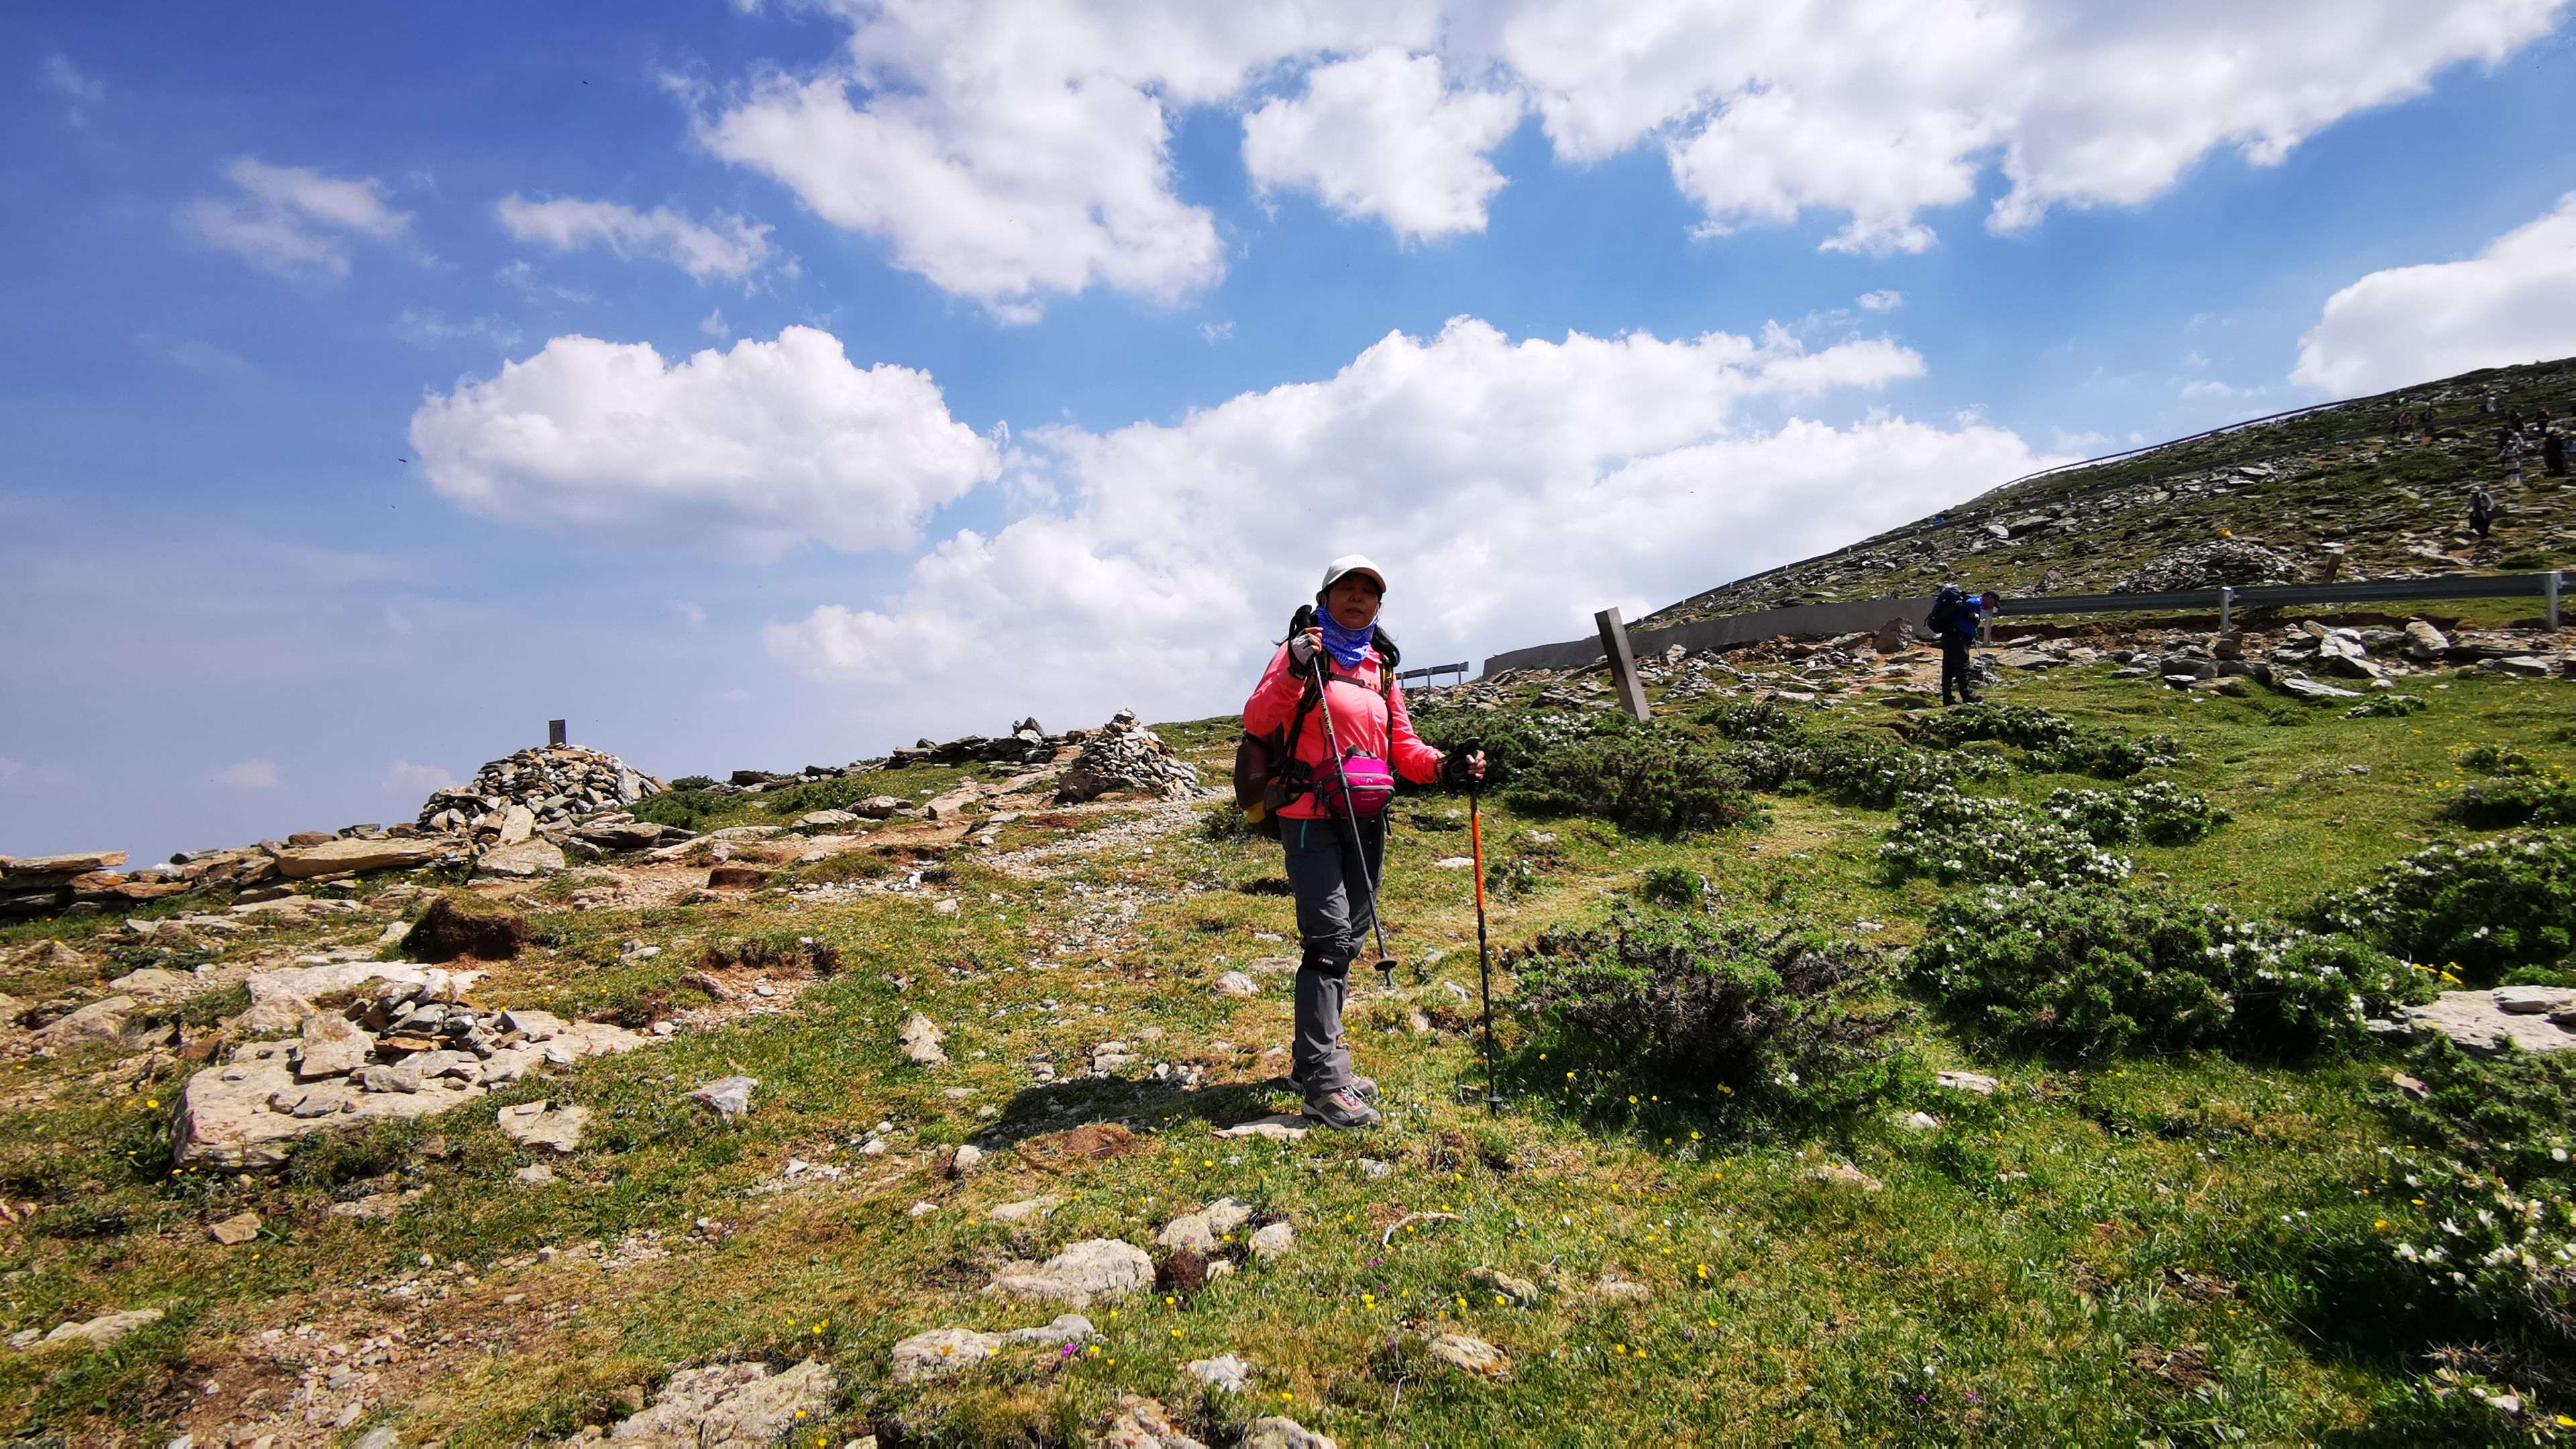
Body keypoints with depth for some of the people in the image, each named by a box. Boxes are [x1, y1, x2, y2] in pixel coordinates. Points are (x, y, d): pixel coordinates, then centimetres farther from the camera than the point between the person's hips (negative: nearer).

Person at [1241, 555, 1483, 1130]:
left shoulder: (1382, 668, 18)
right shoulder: (1302, 650, 0)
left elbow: (1403, 747, 16)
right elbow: (1256, 722, -11)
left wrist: (1446, 767, -2)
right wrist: (1294, 672, -25)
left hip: (1366, 819, 7)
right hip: (1311, 816, -7)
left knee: (1349, 938, 10)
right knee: (1330, 934, -15)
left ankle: (1315, 1057, 23)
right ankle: (1322, 1080, -14)